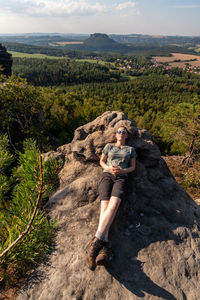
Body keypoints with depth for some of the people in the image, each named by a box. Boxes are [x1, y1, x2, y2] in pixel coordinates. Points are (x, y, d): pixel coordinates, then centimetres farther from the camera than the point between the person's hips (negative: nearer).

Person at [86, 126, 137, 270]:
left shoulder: (130, 149, 21)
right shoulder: (109, 146, 20)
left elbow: (133, 167, 14)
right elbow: (101, 161, 18)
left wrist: (122, 170, -8)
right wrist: (109, 168, -5)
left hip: (121, 179, 0)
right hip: (107, 176, 0)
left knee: (113, 205, -31)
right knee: (105, 206, -26)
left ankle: (97, 240, -40)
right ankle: (105, 247, -38)